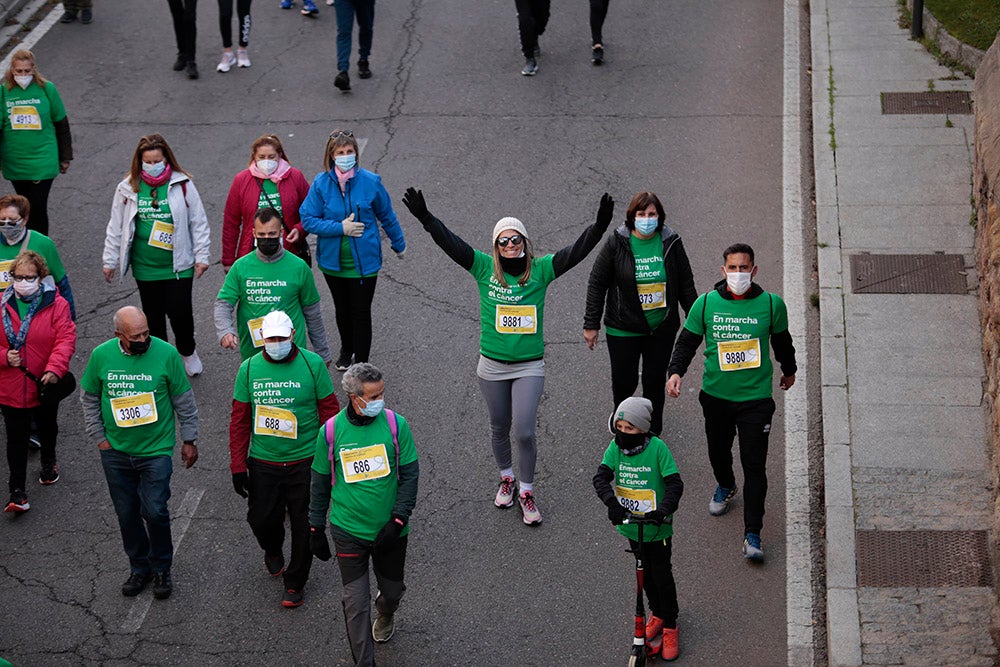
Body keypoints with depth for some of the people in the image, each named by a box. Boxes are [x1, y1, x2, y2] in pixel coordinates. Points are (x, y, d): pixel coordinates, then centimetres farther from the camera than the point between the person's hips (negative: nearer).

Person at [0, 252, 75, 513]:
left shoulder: (56, 305, -11)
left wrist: (54, 369, -30)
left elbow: (65, 339, -18)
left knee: (47, 429, 25)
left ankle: (49, 462, 53)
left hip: (45, 385, 0)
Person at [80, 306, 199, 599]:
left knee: (155, 512, -6)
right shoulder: (101, 355, -8)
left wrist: (189, 440, 3)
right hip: (116, 452, 3)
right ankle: (139, 568, 31)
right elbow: (89, 398, 7)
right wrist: (99, 437, 4)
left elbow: (184, 401, -1)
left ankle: (161, 569, 16)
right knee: (127, 514, 12)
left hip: (156, 451, -2)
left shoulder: (166, 353, -13)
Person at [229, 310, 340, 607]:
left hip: (305, 461, -2)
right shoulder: (249, 369, -2)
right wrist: (238, 465, 1)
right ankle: (273, 550, 44)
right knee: (261, 519, 8)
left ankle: (295, 583, 25)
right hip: (263, 463, 2)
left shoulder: (312, 364, -7)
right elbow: (239, 420, 3)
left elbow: (329, 410, -1)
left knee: (303, 525, 6)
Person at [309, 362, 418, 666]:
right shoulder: (331, 431, -9)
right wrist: (316, 530, 8)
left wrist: (398, 522, -12)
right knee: (356, 601, -4)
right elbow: (320, 484, 4)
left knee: (392, 591, 18)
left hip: (389, 530, 1)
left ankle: (385, 613, 53)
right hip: (348, 531, -1)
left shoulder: (395, 424, -9)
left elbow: (410, 475, -4)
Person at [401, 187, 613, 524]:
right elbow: (451, 243, -13)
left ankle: (526, 491, 14)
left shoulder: (540, 270, -6)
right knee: (499, 428, 17)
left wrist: (599, 226, -31)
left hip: (530, 366, -1)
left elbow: (575, 252, -16)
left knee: (524, 432, -5)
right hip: (492, 366, 1)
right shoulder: (485, 268, -5)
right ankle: (506, 478, 42)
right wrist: (425, 218, -26)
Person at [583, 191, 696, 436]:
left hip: (662, 328, 2)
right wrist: (591, 324, -3)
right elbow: (597, 284, -3)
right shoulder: (616, 243, -10)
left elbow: (686, 284, 7)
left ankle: (652, 431, 27)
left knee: (655, 380, 9)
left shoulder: (671, 242, -3)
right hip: (623, 329, -2)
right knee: (624, 380, 6)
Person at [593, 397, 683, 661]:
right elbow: (601, 477, -17)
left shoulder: (657, 448, -19)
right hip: (631, 524, 4)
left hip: (657, 527, -4)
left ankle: (669, 626, 20)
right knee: (646, 574, 21)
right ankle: (657, 614, 42)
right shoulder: (615, 447, -8)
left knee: (662, 577, 3)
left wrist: (663, 509, -37)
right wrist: (611, 501, -35)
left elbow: (675, 484, -21)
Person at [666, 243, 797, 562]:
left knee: (754, 466, -5)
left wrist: (789, 370, 26)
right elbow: (687, 341, 2)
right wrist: (675, 371, -15)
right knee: (718, 452, 20)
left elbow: (782, 341, 11)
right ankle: (725, 487, 54)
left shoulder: (771, 304, -6)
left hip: (756, 399, -2)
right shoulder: (706, 304, -6)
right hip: (716, 395, 2)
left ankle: (752, 535, 0)